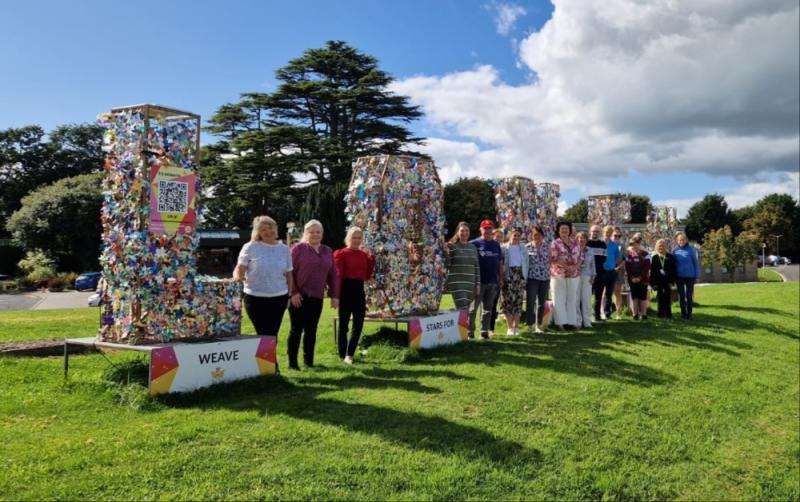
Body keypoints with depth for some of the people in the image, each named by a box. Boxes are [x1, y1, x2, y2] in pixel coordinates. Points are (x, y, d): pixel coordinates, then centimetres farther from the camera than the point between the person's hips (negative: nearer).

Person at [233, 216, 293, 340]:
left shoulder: (284, 249, 7)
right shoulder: (250, 247, -4)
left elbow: (289, 274, 13)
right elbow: (240, 268, -5)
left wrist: (290, 294, 9)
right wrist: (237, 277, -27)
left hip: (279, 298, 3)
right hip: (255, 297, -3)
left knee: (273, 334, 11)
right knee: (263, 334, -2)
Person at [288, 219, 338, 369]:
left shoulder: (327, 251, 13)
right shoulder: (298, 248, -3)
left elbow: (332, 275, 14)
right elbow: (289, 272, -7)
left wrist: (334, 295, 9)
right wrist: (293, 292, -14)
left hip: (317, 297, 5)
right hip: (299, 296, -4)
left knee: (311, 329, 9)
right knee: (297, 329, 0)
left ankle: (308, 360, 19)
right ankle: (292, 362, 7)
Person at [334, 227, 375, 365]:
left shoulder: (364, 254, 11)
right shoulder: (341, 254, -5)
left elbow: (367, 276, 7)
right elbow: (337, 275, -9)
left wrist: (372, 258, 0)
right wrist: (336, 295, -15)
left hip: (359, 289, 5)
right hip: (346, 289, -5)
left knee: (359, 323, 4)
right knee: (343, 324, 5)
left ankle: (349, 354, 14)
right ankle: (343, 355, 16)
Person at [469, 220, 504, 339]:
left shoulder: (496, 245, 13)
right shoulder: (474, 244, -2)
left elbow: (500, 263, 17)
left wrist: (500, 278, 12)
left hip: (492, 282, 5)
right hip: (478, 281, -5)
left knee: (487, 309, 9)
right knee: (473, 308, 0)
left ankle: (484, 331, 15)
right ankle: (470, 331, 7)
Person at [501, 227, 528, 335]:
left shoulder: (523, 247, 11)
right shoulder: (504, 248, 1)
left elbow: (526, 262, 10)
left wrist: (525, 276, 1)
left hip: (520, 275, 3)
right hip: (508, 275, -3)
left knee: (518, 301, 3)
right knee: (508, 301, -4)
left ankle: (516, 327, 10)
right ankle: (510, 328, 3)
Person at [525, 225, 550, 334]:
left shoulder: (547, 247, 7)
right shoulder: (527, 247, -1)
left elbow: (549, 262, 11)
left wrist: (549, 276, 7)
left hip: (545, 278, 3)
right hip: (532, 278, -3)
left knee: (542, 303, 7)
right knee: (530, 302, -5)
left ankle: (539, 326, 17)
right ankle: (530, 326, 3)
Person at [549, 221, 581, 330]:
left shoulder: (574, 243, 12)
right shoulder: (555, 243, -2)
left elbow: (580, 257, 12)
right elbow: (554, 259, -11)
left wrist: (576, 267, -9)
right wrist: (568, 267, -18)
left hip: (573, 275, 4)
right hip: (559, 275, -4)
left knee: (572, 298, 7)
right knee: (559, 299, -1)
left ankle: (571, 321, 12)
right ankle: (560, 322, 3)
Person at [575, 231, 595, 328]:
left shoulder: (590, 250, 12)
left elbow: (593, 264, 14)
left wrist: (593, 275, 7)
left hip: (587, 277, 3)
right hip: (576, 276, -3)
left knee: (587, 300, 2)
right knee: (576, 300, -3)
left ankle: (587, 321, 9)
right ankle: (577, 321, 5)